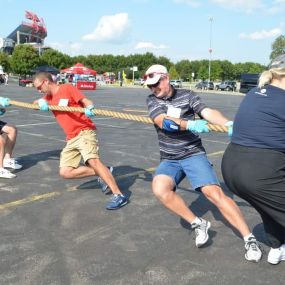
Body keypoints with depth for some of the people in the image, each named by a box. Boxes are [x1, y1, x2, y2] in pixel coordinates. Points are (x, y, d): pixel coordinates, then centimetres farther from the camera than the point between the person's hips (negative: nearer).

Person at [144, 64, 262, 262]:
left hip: (194, 154, -2)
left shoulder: (187, 95, 1)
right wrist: (190, 124, -33)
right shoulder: (152, 100, 5)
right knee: (160, 188, -27)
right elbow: (162, 121, -15)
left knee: (214, 192, -21)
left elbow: (208, 113, -15)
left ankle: (250, 239, -11)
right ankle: (198, 224, -9)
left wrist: (228, 123, -37)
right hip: (169, 160, 2)